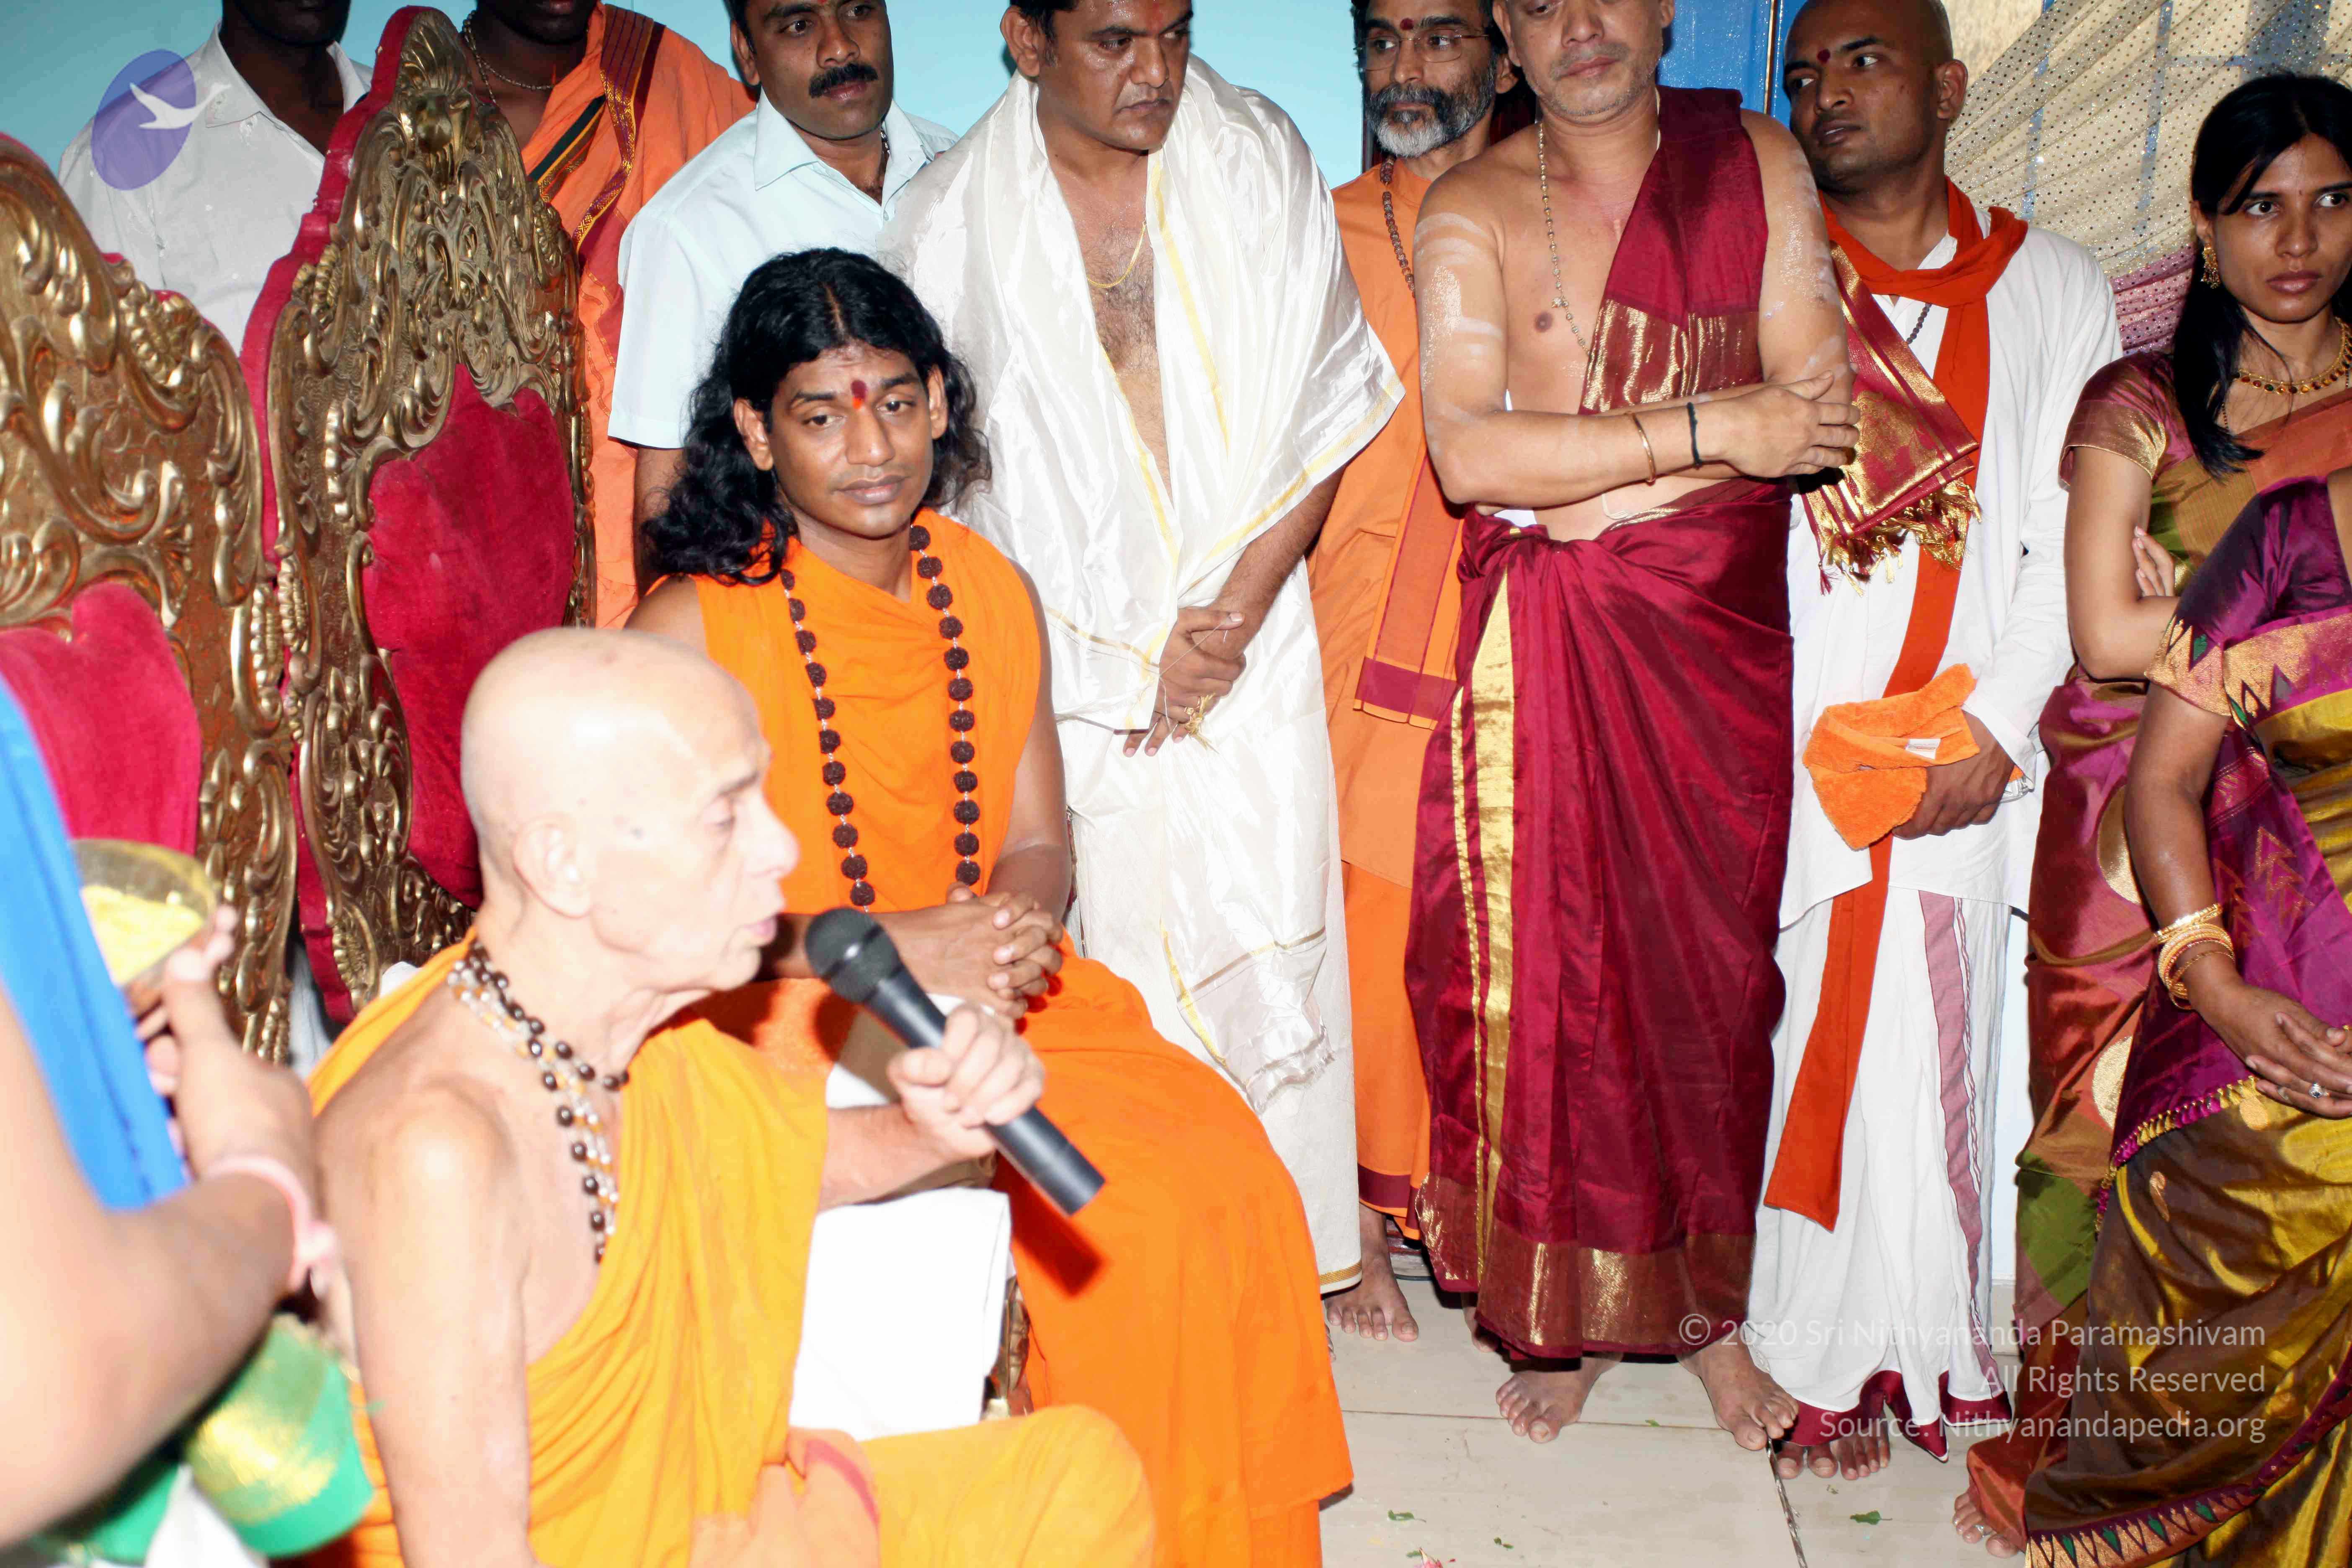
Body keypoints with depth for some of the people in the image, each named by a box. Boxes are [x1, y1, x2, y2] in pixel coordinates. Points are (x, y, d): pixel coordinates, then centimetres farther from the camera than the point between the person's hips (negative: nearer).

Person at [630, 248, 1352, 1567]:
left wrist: (1008, 920, -14)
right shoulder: (696, 628, -10)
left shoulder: (994, 594, 7)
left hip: (994, 982, 5)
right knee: (1131, 1200, -22)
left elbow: (1039, 846, 10)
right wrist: (890, 945, -21)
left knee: (1231, 1171, -17)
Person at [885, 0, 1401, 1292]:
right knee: (1089, 972, 1)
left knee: (1262, 940, 3)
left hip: (1247, 640, 1)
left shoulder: (1259, 163, 1)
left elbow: (1327, 407, 3)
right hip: (1062, 665, -1)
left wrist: (1238, 608, -7)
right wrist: (1115, 661, -6)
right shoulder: (950, 218, -4)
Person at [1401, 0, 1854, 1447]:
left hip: (1716, 631, 0)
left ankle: (1711, 1299, 26)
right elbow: (1469, 455, -12)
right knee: (1542, 962, 3)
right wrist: (1712, 427, -15)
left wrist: (1569, 453, -9)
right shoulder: (1471, 208, 2)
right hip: (1538, 645, 0)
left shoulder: (1757, 164, 5)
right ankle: (1567, 1308, 20)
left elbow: (1822, 417, -4)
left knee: (1714, 959, 7)